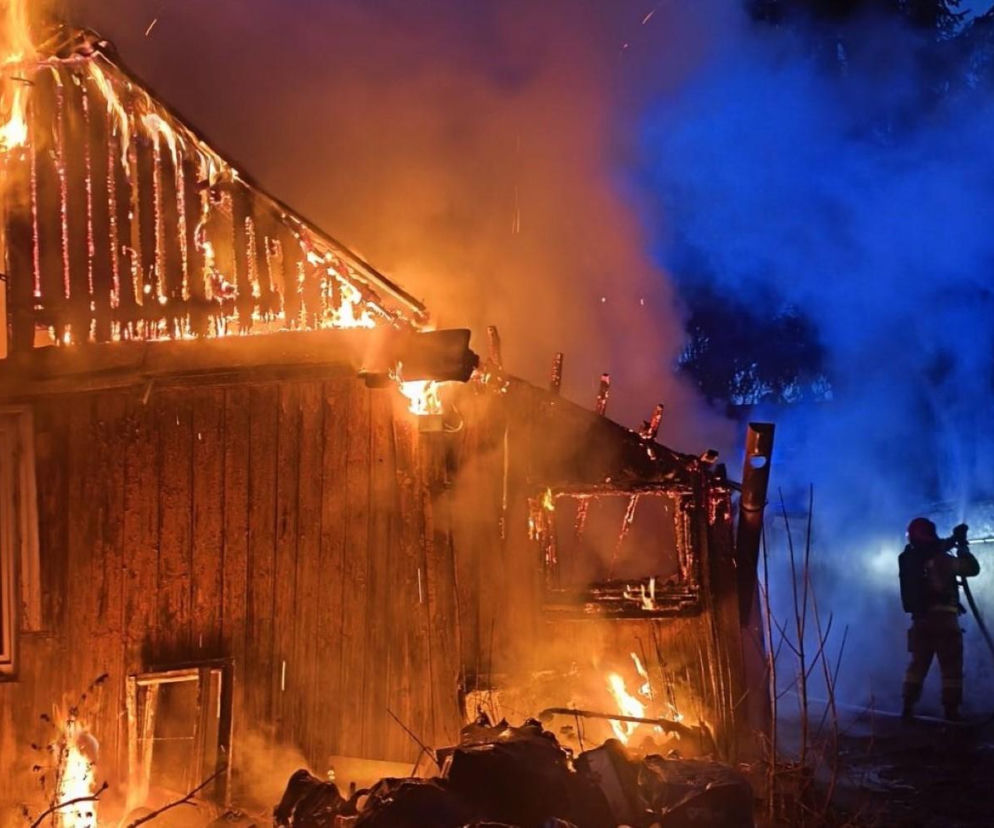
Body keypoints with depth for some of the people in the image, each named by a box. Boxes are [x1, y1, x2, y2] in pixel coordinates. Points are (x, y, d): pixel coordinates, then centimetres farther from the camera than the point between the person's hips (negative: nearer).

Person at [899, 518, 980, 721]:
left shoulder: (909, 560, 6)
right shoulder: (940, 560, -14)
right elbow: (972, 568, -7)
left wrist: (953, 540, 22)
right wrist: (962, 545, 5)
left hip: (920, 621, 6)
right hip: (944, 620, -6)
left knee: (918, 665, 15)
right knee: (951, 668, 1)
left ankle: (908, 709, 12)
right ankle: (951, 712, -2)